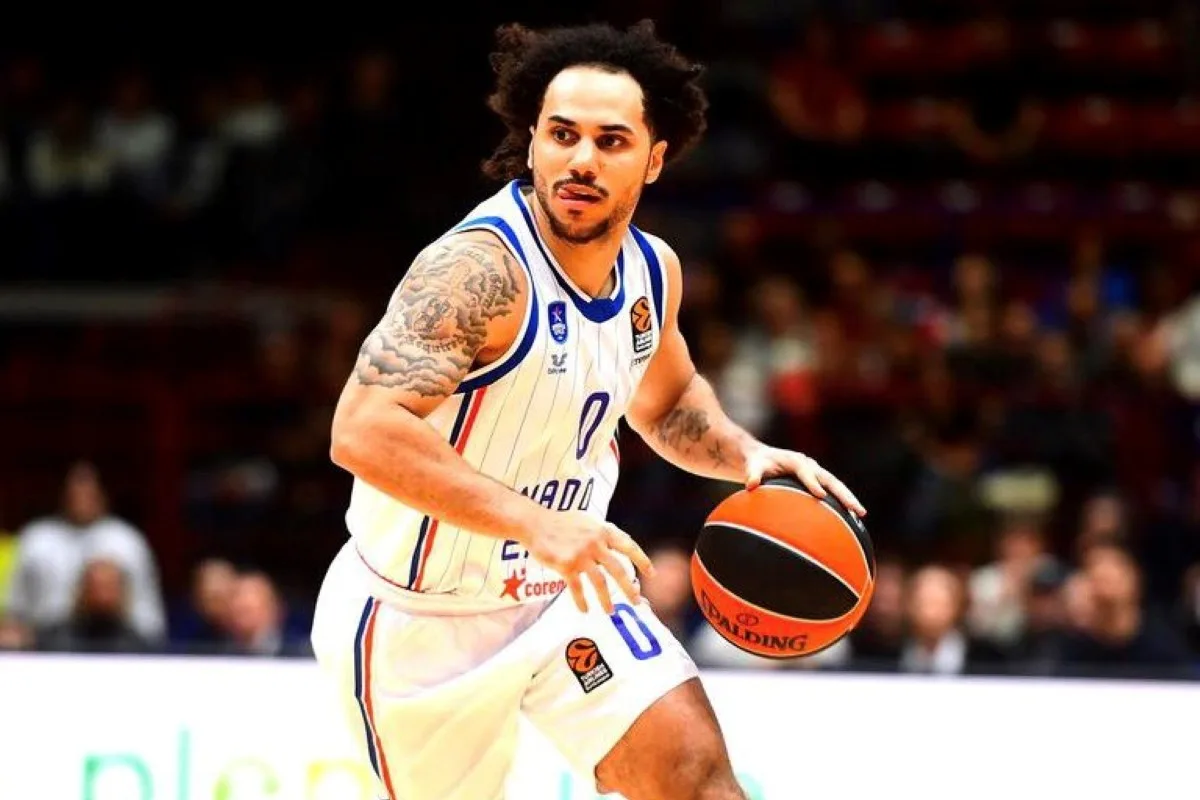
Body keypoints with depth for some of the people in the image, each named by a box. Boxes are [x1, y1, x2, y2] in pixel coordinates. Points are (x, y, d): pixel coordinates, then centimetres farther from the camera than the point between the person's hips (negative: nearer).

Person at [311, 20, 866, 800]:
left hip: (565, 591, 6)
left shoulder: (652, 270, -3)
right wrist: (533, 522, -46)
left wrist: (745, 455, -2)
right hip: (423, 619, -6)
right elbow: (363, 430, -40)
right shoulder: (480, 268, -29)